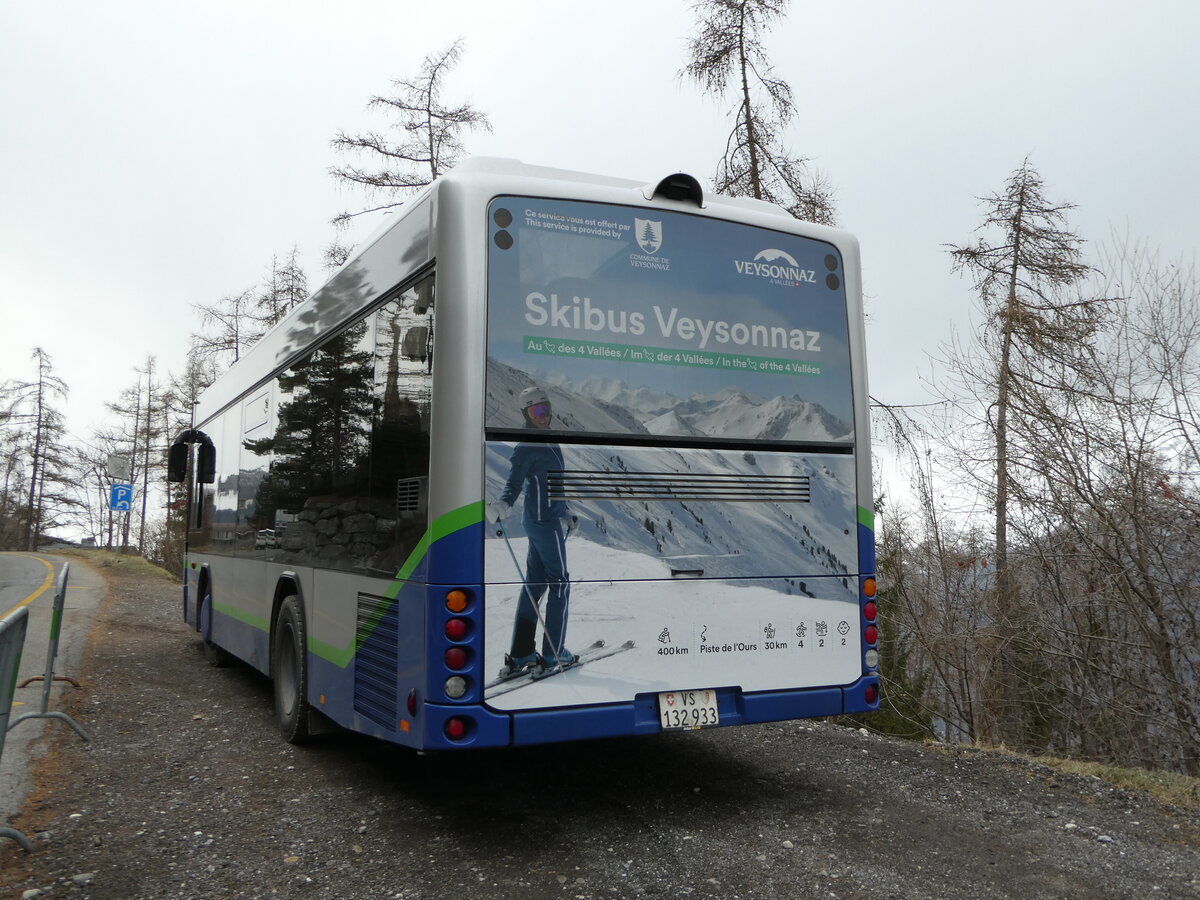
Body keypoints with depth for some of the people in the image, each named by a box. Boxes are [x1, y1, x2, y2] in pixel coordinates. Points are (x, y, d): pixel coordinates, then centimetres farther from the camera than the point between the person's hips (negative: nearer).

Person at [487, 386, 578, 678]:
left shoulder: (548, 442, 15)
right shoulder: (527, 447, -13)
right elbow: (514, 483, -19)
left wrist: (565, 514, 29)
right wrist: (502, 506, -37)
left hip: (543, 519, 9)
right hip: (545, 520, -9)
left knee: (535, 583, 9)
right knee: (559, 584, 0)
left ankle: (521, 653, 14)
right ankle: (554, 652, 9)